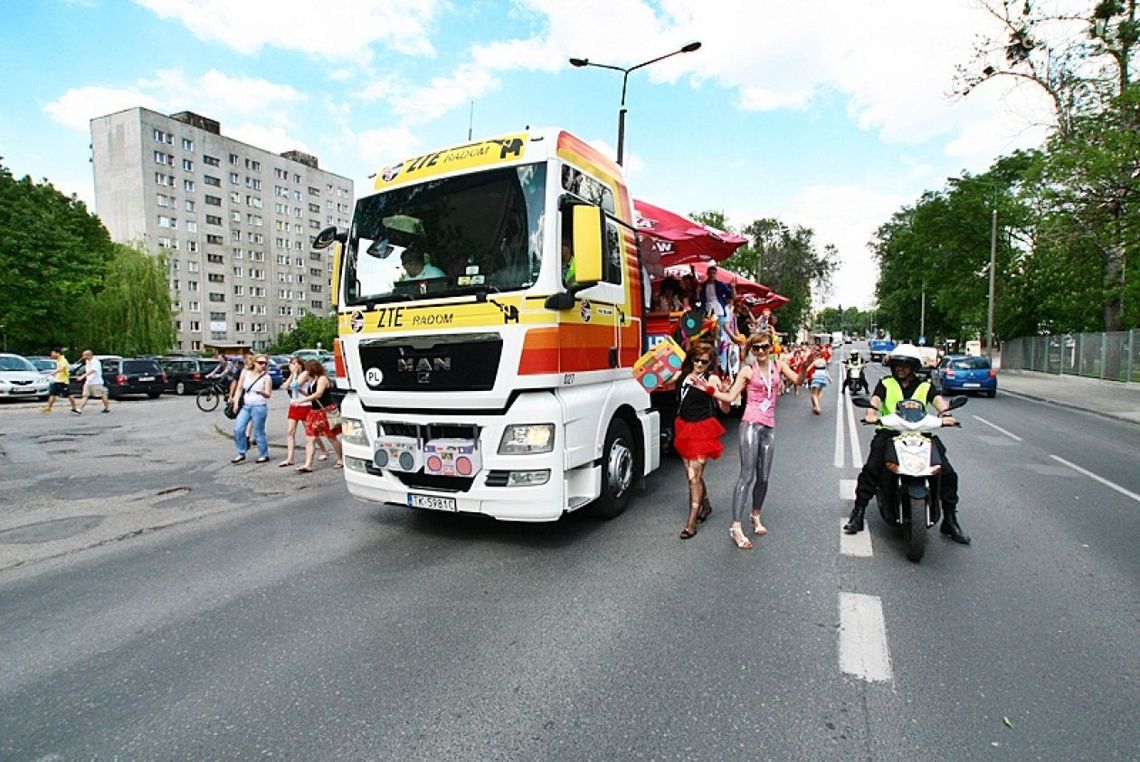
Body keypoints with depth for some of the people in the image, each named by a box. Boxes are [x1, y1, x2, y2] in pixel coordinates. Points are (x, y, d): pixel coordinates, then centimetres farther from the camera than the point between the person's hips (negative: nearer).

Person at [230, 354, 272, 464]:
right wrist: (236, 402, 4)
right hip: (245, 406, 5)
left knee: (259, 432, 1)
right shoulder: (245, 373, 7)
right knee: (238, 429, -1)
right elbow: (239, 388, 12)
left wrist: (261, 392, -31)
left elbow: (268, 395, -10)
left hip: (259, 407, -5)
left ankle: (264, 455, 14)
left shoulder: (266, 377, -5)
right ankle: (241, 454, 13)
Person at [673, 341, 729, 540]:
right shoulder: (683, 375, 5)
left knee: (694, 476, -6)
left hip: (702, 429, -5)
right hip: (684, 428, 6)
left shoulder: (712, 379, -8)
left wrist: (714, 390, -31)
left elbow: (725, 408, -14)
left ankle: (692, 522, 4)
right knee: (692, 473, 16)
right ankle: (706, 505, 42)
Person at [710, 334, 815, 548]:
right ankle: (736, 528, -8)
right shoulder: (748, 370, 1)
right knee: (747, 476, -10)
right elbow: (730, 397, 0)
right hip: (751, 424, -4)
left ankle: (756, 516, 32)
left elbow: (797, 380, -5)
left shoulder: (778, 365, 11)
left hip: (769, 426, 4)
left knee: (764, 477, 10)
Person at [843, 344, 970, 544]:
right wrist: (871, 413, -30)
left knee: (948, 473, -9)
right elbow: (876, 400, -7)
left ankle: (950, 520, 7)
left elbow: (938, 400, -5)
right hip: (889, 432, -2)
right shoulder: (885, 384, 12)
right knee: (870, 470, -19)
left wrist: (945, 414, -28)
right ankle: (858, 513, -10)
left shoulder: (924, 386, 15)